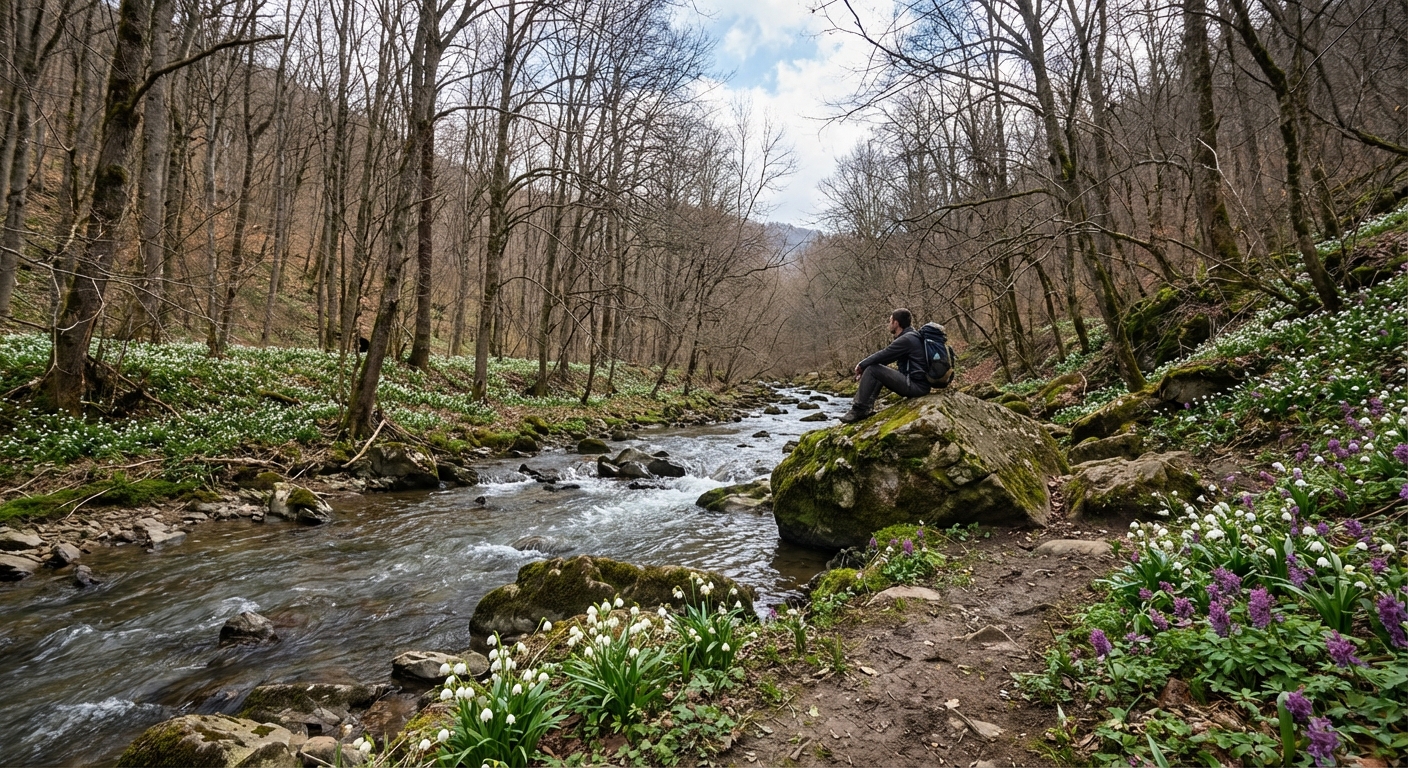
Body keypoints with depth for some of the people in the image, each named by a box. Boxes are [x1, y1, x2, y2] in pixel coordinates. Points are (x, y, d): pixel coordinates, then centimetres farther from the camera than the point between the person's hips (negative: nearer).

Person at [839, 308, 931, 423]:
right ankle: (866, 406, 6)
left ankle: (859, 410, -10)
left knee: (872, 370, -13)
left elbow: (882, 356, -15)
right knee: (877, 372, 19)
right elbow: (884, 357, 18)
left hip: (916, 386, -11)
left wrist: (861, 365, 1)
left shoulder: (906, 339, -15)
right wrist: (864, 366, 8)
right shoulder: (909, 337, 18)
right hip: (917, 384, 11)